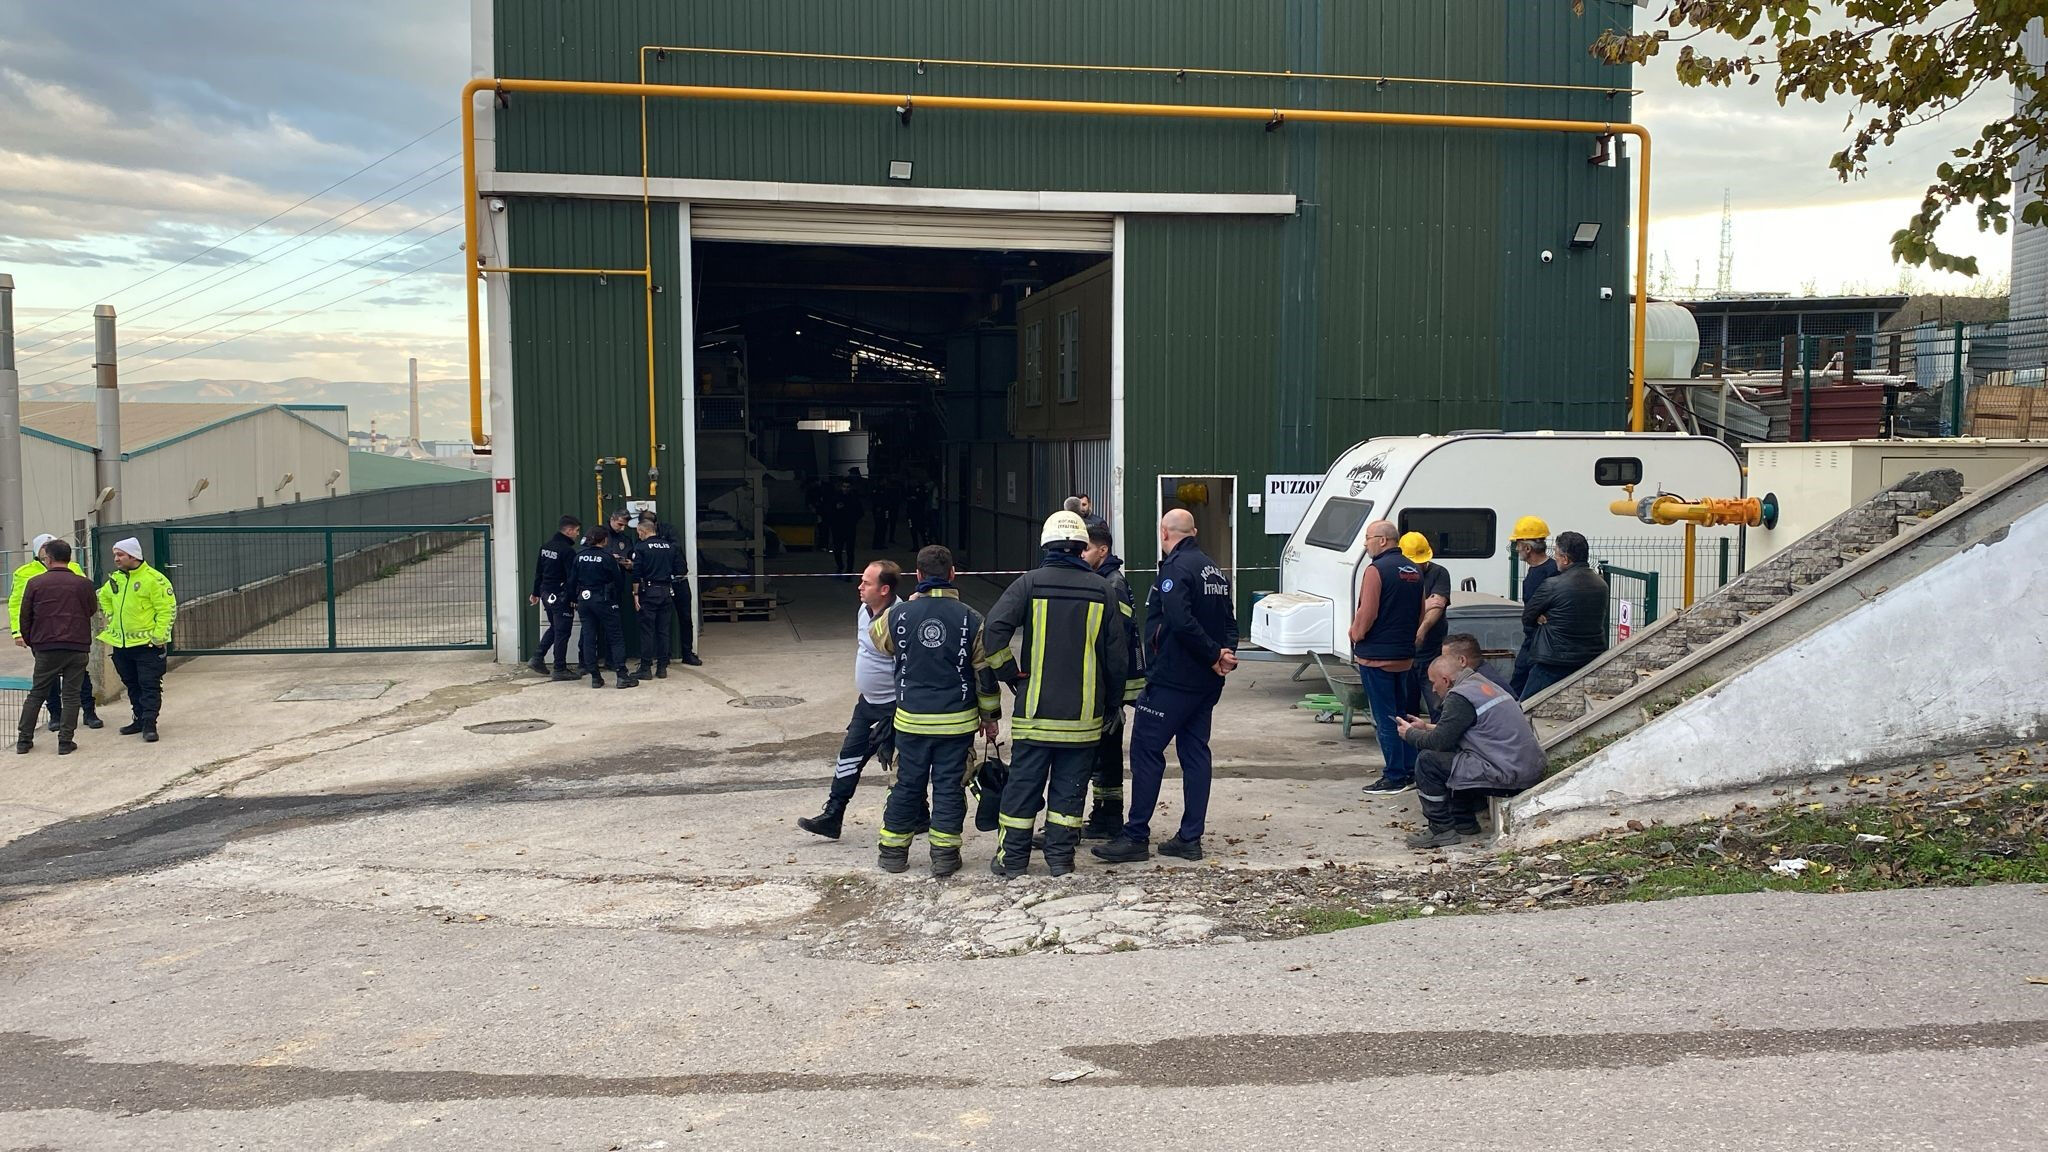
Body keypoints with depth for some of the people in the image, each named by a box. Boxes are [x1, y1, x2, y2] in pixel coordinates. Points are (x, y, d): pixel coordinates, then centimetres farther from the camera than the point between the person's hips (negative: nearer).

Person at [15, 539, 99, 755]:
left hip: (46, 648, 1)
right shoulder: (83, 583, -3)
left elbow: (25, 615, 3)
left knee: (36, 693, 14)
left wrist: (28, 640, 18)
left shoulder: (34, 583, -3)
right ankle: (65, 742, 1)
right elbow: (92, 609, 12)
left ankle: (24, 740, 16)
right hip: (77, 647, -1)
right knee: (71, 695, 5)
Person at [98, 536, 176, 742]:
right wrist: (112, 619, 17)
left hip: (147, 643, -7)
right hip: (121, 643, 7)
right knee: (132, 685, 15)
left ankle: (149, 724, -4)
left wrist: (158, 636, -17)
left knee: (149, 685, -6)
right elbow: (104, 597, 29)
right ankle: (140, 719, 25)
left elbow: (167, 609, -15)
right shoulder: (115, 579, 8)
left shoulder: (153, 579, -15)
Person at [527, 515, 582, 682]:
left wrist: (536, 593, 23)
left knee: (554, 627, 23)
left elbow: (538, 572, 16)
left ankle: (537, 658, 19)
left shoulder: (546, 546, 9)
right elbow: (572, 577, -19)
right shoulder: (567, 550, -17)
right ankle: (560, 670, 4)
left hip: (546, 594, 8)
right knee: (562, 632, 0)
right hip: (561, 597, -8)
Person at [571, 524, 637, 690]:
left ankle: (595, 677, 8)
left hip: (584, 600, 5)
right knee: (616, 637, 1)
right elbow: (617, 580, -4)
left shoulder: (580, 556, 3)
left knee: (588, 637, 8)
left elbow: (572, 580, 5)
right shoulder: (608, 557, -11)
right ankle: (622, 675, -4)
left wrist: (574, 599, 15)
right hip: (603, 600, -5)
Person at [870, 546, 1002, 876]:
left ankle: (893, 852, 19)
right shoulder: (971, 619, -8)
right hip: (958, 720, -1)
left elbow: (876, 633, 18)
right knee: (949, 786, 7)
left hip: (911, 719, 1)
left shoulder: (898, 615, -7)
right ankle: (944, 855, 9)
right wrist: (990, 716, 10)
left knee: (907, 785, 12)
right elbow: (986, 672, -2)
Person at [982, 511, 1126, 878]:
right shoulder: (1102, 590, 1)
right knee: (1070, 786, 10)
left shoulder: (1029, 583, -4)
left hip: (1035, 708, -1)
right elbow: (1115, 655, 3)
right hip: (1083, 712, 1)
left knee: (1023, 783, 8)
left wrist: (1011, 675, -3)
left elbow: (994, 631, -16)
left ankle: (1012, 857, 14)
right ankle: (1061, 856, 14)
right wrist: (1112, 704, 13)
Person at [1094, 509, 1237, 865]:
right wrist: (1226, 653, -1)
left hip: (1171, 680, -9)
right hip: (1206, 683, 9)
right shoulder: (1214, 569, 14)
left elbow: (1181, 621, -27)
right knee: (1195, 752, 10)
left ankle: (1136, 836, -1)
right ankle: (1190, 838, 13)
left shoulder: (1176, 568, -15)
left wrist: (1214, 655, -18)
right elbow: (1229, 620, 14)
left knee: (1146, 751, -3)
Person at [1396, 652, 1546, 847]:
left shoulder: (1460, 696, -12)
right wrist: (1426, 727, 32)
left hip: (1508, 775, -10)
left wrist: (1410, 733, 5)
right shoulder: (1483, 684, 18)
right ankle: (1464, 822, 26)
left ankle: (1441, 829, 3)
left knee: (1427, 761, -6)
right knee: (1452, 754, 25)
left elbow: (1440, 742, -12)